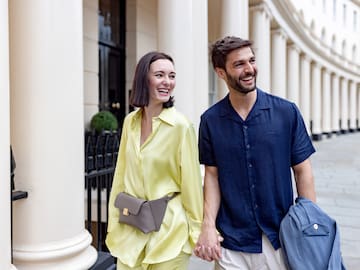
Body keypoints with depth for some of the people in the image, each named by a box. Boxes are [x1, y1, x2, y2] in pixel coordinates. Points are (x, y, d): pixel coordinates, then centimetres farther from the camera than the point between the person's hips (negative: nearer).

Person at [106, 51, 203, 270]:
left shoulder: (181, 125, -15)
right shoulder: (130, 121, 1)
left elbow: (191, 181, -11)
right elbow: (121, 174, 8)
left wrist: (198, 231, -5)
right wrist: (114, 222, 11)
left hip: (169, 229, -4)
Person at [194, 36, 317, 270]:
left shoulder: (287, 112, -6)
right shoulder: (211, 120, -3)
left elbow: (302, 171, -2)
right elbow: (212, 175, 1)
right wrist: (208, 225, -8)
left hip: (280, 237, 0)